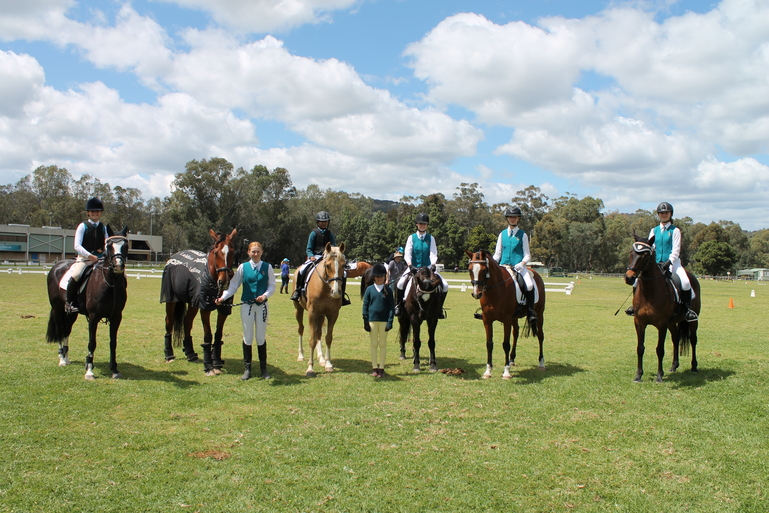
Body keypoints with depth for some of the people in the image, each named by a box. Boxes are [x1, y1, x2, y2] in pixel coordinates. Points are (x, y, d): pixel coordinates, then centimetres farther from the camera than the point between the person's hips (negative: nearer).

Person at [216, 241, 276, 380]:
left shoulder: (267, 267, 0)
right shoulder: (243, 267, 1)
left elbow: (272, 286, 0)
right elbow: (233, 286, -2)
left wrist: (265, 295, -19)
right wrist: (223, 297, -16)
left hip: (262, 306, 0)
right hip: (247, 306, 0)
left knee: (261, 337, 7)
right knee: (247, 337, 6)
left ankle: (263, 368, 17)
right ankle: (247, 368, 15)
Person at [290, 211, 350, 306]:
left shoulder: (330, 234, 12)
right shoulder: (314, 233, 5)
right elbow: (308, 249, 3)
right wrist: (311, 256, -17)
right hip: (315, 257, -2)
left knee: (343, 273, -14)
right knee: (301, 270, -29)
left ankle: (342, 296, -1)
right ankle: (298, 291, -10)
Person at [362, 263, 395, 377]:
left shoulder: (388, 290, 0)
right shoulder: (369, 289, 2)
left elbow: (391, 307, -1)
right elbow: (365, 306, 3)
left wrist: (390, 322, -9)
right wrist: (366, 322, -3)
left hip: (384, 321, -1)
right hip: (372, 320, 1)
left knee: (383, 344, 6)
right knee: (374, 344, 7)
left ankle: (381, 369, 13)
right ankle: (374, 368, 15)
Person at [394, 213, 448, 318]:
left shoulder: (431, 238, 7)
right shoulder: (411, 237, 3)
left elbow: (433, 254, -2)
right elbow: (407, 254, -5)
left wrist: (433, 264, -21)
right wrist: (410, 265, -21)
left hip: (427, 267, 2)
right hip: (413, 267, -2)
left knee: (445, 285, -14)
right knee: (400, 283, -28)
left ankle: (439, 308, 4)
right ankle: (398, 305, -5)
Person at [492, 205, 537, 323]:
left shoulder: (523, 235, 7)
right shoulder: (502, 234, 14)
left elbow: (527, 255, 4)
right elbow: (497, 253, 15)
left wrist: (522, 263, -16)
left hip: (518, 266, -3)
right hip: (503, 266, 3)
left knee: (529, 285, -28)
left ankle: (531, 311, -15)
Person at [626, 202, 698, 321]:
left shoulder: (675, 230, 3)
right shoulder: (654, 231, 14)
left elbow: (676, 250, -5)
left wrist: (668, 262, -19)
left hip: (672, 263, -3)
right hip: (656, 263, 3)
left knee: (685, 282, -28)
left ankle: (688, 309, -15)